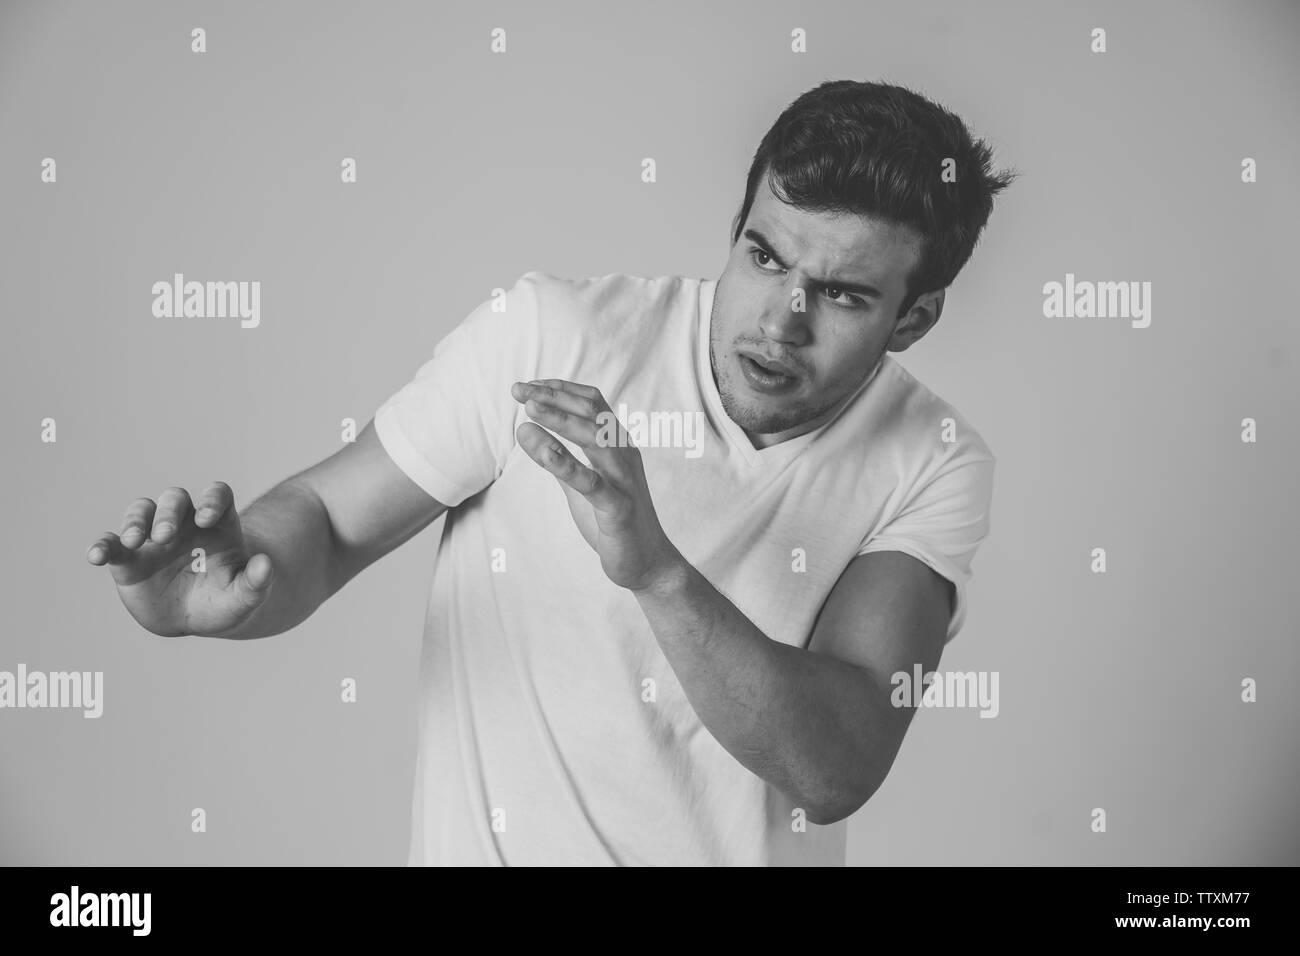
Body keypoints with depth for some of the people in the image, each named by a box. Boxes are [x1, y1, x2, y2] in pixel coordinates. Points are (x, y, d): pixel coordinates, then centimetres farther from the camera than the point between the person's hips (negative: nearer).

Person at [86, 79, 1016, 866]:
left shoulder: (935, 468, -10)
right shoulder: (548, 334, -13)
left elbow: (836, 770, -20)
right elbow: (324, 518, -6)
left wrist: (659, 572, -32)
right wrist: (223, 592, -26)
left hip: (754, 848, 1)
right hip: (484, 841, -1)